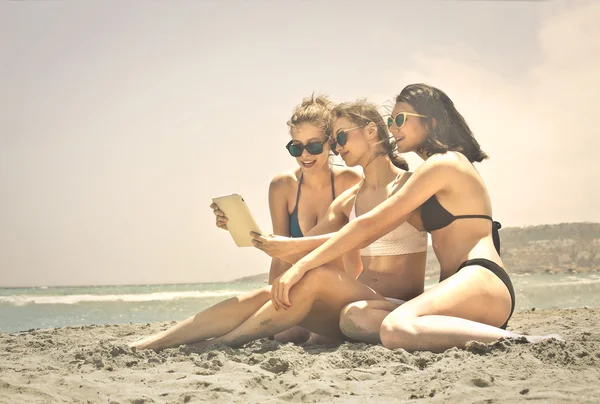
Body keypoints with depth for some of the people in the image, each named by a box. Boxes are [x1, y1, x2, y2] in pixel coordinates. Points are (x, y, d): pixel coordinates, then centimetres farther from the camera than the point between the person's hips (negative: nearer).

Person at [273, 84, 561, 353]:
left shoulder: (443, 163, -3)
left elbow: (371, 224, -8)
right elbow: (376, 229, 24)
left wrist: (303, 265, -6)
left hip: (482, 284, -10)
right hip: (462, 286, 10)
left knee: (396, 328, -36)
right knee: (355, 316, -4)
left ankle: (520, 343, -27)